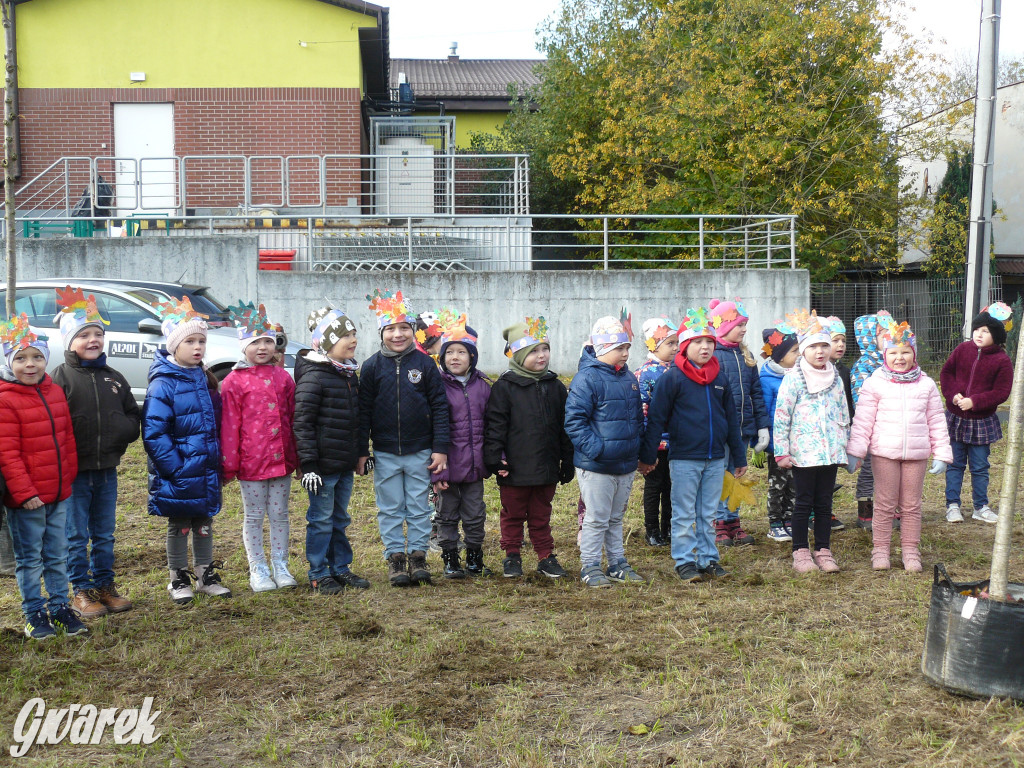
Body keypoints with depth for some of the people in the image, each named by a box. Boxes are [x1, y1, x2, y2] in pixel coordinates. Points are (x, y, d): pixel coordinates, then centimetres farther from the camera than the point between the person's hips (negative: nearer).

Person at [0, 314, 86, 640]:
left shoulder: (55, 392, 7)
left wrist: (69, 476, 13)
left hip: (59, 491, 6)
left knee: (57, 555, 15)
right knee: (29, 558, 7)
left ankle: (59, 606, 26)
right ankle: (34, 613, 18)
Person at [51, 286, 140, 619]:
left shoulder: (113, 378, 10)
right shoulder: (61, 377, -6)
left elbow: (134, 415, 15)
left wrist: (122, 433, -3)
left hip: (107, 469, 5)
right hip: (74, 471, -4)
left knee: (104, 535, 14)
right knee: (77, 536, 6)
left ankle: (105, 586, 26)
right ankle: (82, 592, 17)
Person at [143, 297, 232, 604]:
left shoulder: (205, 380, 8)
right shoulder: (163, 384, -14)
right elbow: (154, 433, -18)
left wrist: (218, 459, 10)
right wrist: (174, 466, -21)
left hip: (206, 472, 6)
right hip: (179, 474, -6)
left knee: (204, 524, 15)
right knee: (178, 526, 8)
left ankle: (206, 576, 28)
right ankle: (178, 580, 23)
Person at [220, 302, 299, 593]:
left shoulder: (283, 377, 8)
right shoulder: (234, 382, -5)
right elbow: (229, 425, -5)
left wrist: (297, 455, 12)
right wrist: (228, 464, -6)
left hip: (281, 458, 4)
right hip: (251, 460, -3)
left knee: (279, 514, 11)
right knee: (254, 516, 7)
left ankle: (281, 567, 21)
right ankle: (258, 570, 18)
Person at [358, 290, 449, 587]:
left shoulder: (425, 364, 0)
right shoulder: (372, 367, 0)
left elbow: (439, 407, 1)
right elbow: (363, 411, 3)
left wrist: (440, 448, -3)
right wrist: (361, 452, 0)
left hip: (420, 451, 0)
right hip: (385, 453, 0)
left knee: (419, 507, 7)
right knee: (390, 508, 7)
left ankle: (418, 556, 17)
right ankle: (395, 557, 16)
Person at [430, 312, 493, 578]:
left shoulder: (483, 386, 4)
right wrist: (436, 470, -14)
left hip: (475, 466, 3)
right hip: (448, 466, -3)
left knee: (475, 516, 12)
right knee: (448, 515, 9)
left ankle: (475, 559, 27)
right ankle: (450, 560, 22)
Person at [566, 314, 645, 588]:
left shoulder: (629, 378, 12)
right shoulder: (587, 378, -14)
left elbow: (638, 418, 22)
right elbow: (574, 420, -17)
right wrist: (595, 449, -23)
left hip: (627, 464, 7)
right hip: (597, 466, -7)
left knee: (616, 518, 18)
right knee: (596, 519, 1)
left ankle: (618, 564, 29)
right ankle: (589, 567, 13)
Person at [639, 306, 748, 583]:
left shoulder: (720, 379, 9)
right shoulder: (672, 378, -7)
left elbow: (732, 420, 16)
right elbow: (656, 419, -6)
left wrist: (740, 456, 17)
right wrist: (647, 456, -7)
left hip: (715, 459, 5)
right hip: (684, 459, -5)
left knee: (708, 513, 12)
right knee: (684, 514, 3)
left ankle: (708, 559, 21)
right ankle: (685, 562, 12)